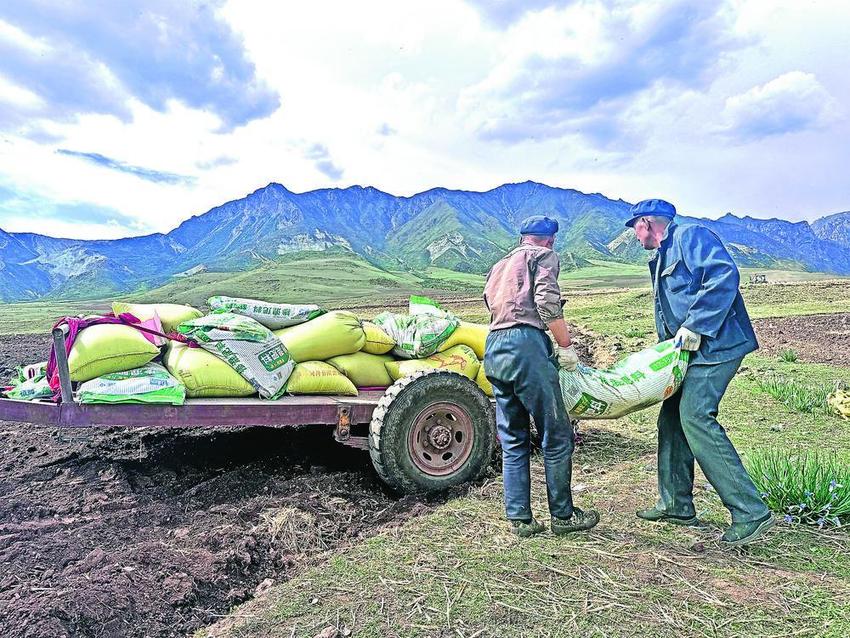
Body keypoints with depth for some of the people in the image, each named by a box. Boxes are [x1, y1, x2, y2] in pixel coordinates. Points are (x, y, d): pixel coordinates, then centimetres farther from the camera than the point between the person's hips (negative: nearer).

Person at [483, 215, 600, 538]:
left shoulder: (500, 266, 29)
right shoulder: (545, 256, 8)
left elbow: (492, 303, 20)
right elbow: (547, 303, -9)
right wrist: (567, 347, -2)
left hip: (493, 350, 7)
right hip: (526, 345, -7)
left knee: (513, 440, 11)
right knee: (556, 435, 4)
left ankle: (519, 518, 15)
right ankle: (563, 515, 14)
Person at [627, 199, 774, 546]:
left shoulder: (689, 235, -7)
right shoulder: (661, 259, 23)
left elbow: (724, 274, -22)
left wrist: (694, 325, -22)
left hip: (715, 345, -10)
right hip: (692, 349, 10)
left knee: (695, 416, -17)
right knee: (672, 417, 9)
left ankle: (751, 512, -10)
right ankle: (676, 505, 20)